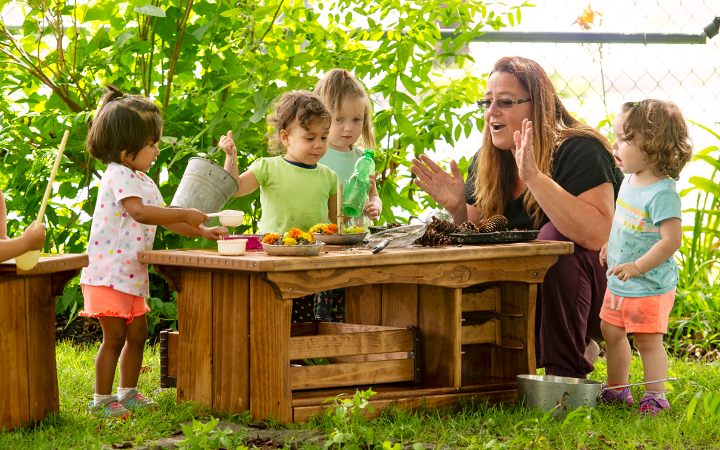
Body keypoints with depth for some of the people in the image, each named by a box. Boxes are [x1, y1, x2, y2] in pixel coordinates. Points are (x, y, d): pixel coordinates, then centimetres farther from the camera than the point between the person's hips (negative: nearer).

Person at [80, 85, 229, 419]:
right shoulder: (118, 176, -17)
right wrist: (186, 214, -26)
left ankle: (128, 393, 24)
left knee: (137, 332, 13)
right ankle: (102, 401, 0)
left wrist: (201, 232, 11)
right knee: (115, 336, -7)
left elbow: (164, 218, 22)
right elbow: (140, 212, -31)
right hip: (107, 274, -10)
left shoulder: (142, 180, 16)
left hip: (131, 275, 10)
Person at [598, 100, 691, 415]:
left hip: (649, 285, -9)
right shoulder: (629, 182, 3)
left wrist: (637, 266, -33)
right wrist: (610, 246, 16)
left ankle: (655, 396, 10)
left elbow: (672, 240, -30)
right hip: (619, 283, 9)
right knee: (611, 331, 18)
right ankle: (617, 389, 33)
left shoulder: (662, 193, -25)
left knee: (647, 339, -3)